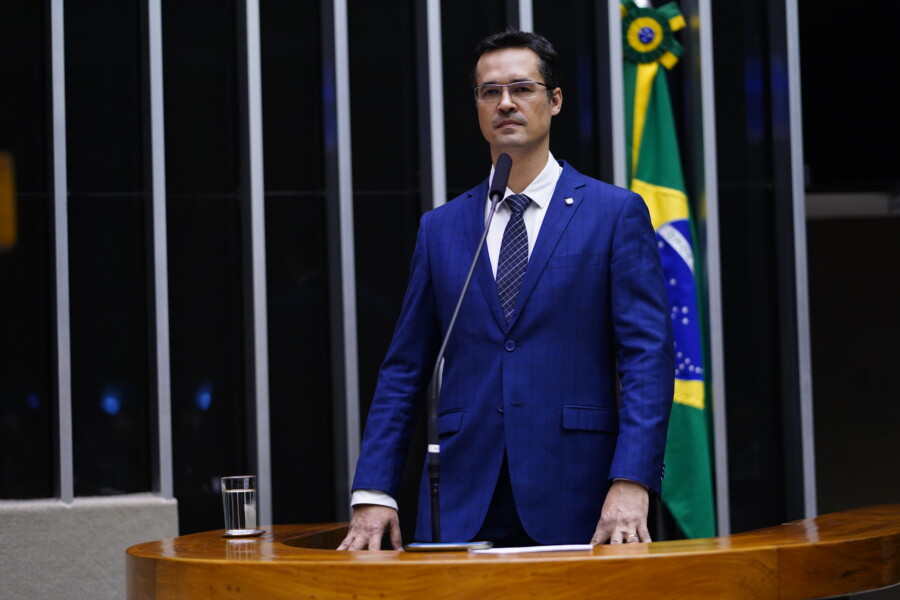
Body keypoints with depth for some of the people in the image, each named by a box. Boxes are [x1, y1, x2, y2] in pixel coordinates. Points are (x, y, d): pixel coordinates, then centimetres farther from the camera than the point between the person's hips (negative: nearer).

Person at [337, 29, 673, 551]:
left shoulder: (617, 213, 3)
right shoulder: (441, 228, 13)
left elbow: (648, 356, -4)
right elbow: (404, 371, 12)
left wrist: (630, 484, -16)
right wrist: (374, 494, 1)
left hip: (573, 507, -2)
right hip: (462, 507, 3)